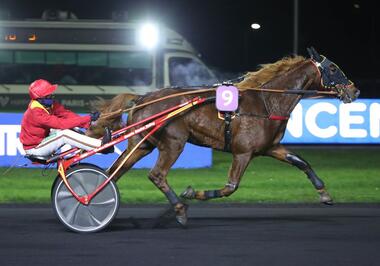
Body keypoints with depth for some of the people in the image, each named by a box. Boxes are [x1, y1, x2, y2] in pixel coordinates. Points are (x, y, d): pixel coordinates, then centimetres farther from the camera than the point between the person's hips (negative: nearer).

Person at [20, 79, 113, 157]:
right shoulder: (36, 113, -30)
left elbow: (66, 113, -8)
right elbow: (60, 123, -33)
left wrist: (88, 124, -22)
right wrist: (88, 118, -33)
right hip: (34, 148, -9)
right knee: (64, 134, -27)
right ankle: (101, 145, -29)